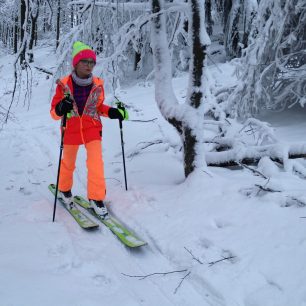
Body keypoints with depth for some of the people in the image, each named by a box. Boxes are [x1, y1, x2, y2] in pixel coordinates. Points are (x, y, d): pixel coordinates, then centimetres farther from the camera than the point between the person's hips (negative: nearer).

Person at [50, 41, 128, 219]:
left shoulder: (97, 84, -4)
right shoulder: (64, 84, -12)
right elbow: (54, 112, -7)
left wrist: (113, 112, -5)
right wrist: (61, 109, -30)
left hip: (93, 129, 1)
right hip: (71, 130, 0)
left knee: (96, 163, -13)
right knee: (68, 163, 17)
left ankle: (96, 198, 1)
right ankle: (64, 189, 44)